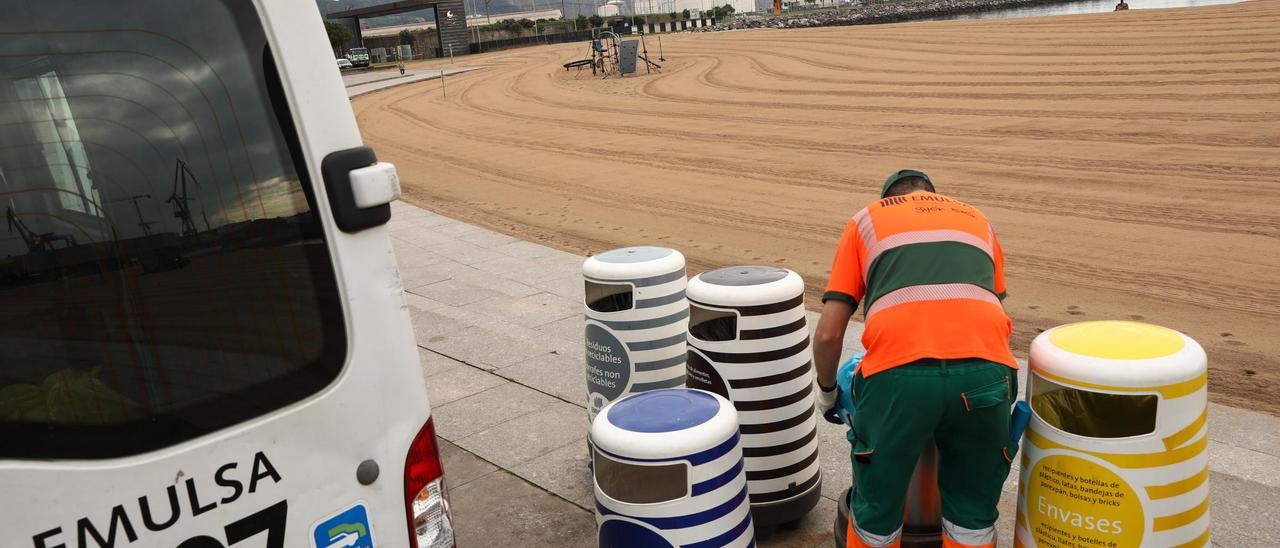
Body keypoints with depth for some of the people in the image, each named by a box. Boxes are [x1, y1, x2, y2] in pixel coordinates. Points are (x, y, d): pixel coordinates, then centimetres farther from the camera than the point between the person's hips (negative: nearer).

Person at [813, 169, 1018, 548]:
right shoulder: (977, 221, 33)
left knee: (876, 514, 19)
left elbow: (828, 334, 17)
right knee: (972, 514, 22)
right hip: (984, 372, 2)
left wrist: (826, 391, 33)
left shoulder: (866, 221, 25)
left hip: (898, 373, -2)